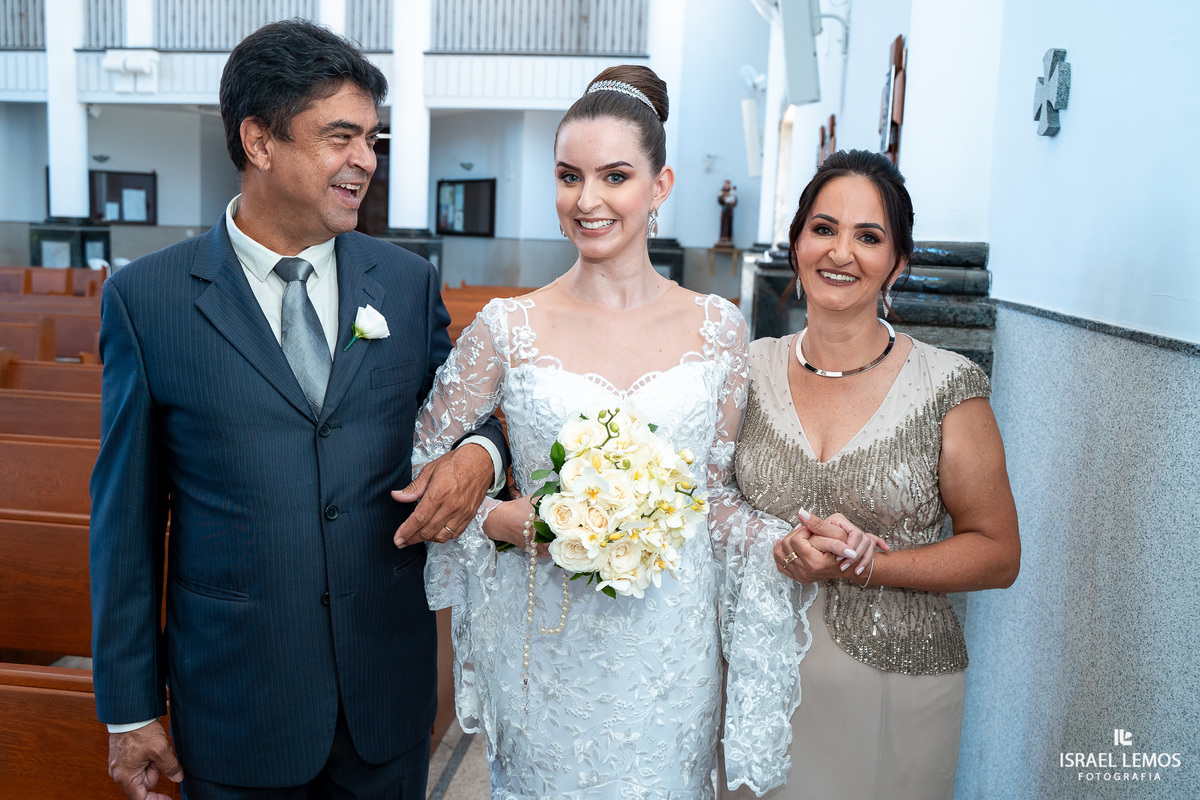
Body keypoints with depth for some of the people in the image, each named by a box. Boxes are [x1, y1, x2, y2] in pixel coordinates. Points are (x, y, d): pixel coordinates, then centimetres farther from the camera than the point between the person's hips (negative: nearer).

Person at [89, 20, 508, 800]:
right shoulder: (147, 297, -7)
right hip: (235, 700, -2)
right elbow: (128, 515, -4)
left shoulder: (409, 281, -1)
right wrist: (132, 708, -1)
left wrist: (478, 456, -14)